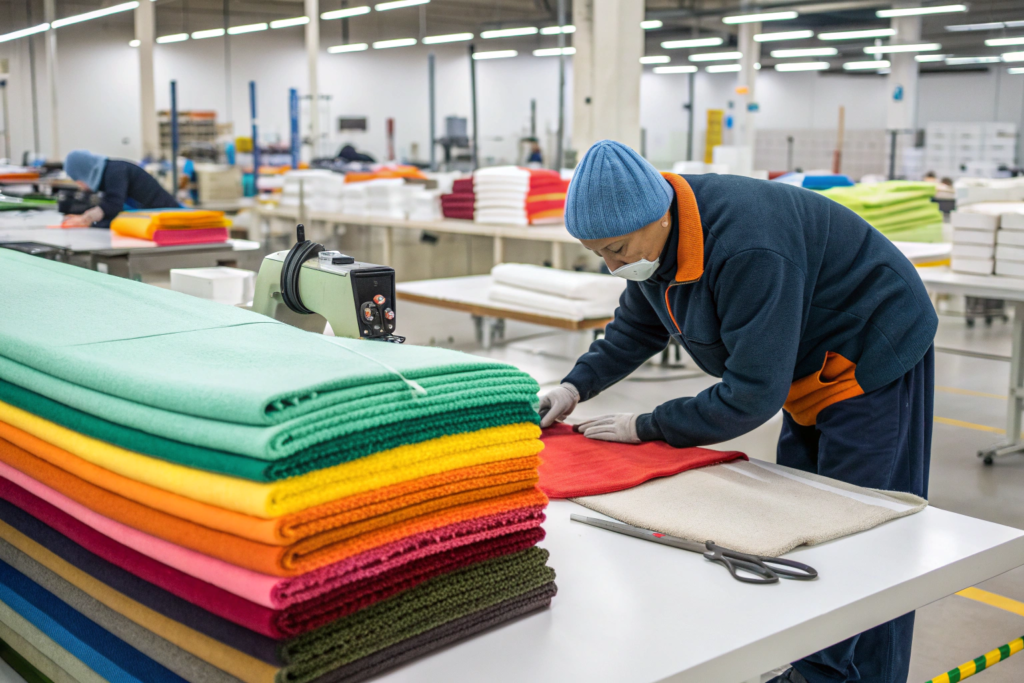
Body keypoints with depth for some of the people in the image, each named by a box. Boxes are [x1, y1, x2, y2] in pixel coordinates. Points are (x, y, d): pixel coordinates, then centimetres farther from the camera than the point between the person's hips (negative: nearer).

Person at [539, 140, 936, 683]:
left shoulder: (746, 250, -36)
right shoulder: (657, 231, -7)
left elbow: (752, 394, -32)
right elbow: (638, 323, 12)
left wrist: (646, 428, -23)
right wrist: (578, 385, -1)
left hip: (871, 362, -9)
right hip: (810, 366, 9)